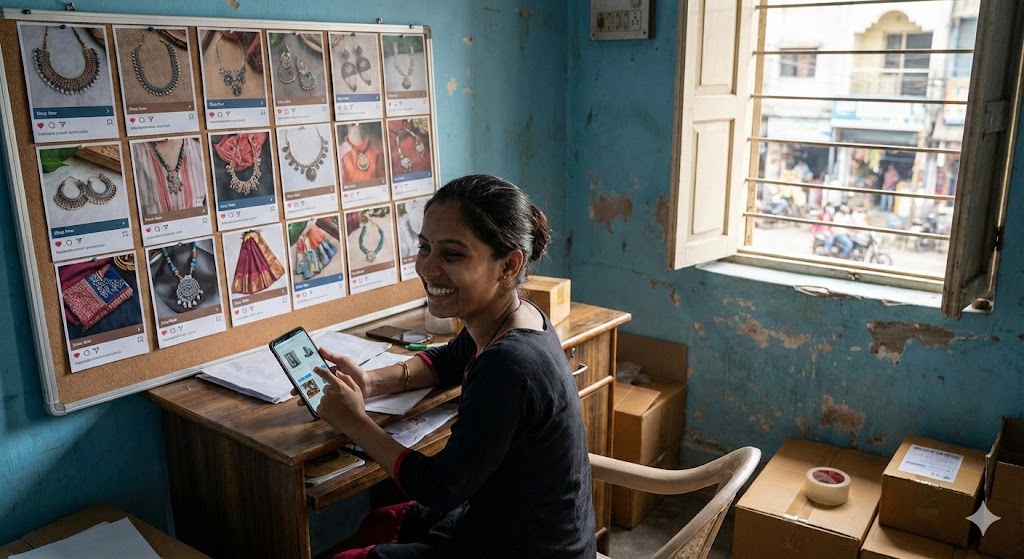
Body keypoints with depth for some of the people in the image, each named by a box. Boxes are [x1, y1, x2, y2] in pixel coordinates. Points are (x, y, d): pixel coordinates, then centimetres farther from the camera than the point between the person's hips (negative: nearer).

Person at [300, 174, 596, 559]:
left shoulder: (509, 367, -34)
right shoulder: (511, 319, -6)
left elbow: (439, 489, -23)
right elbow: (449, 361, 17)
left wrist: (355, 422, -11)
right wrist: (371, 382, 1)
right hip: (503, 520, 8)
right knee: (375, 527, 24)